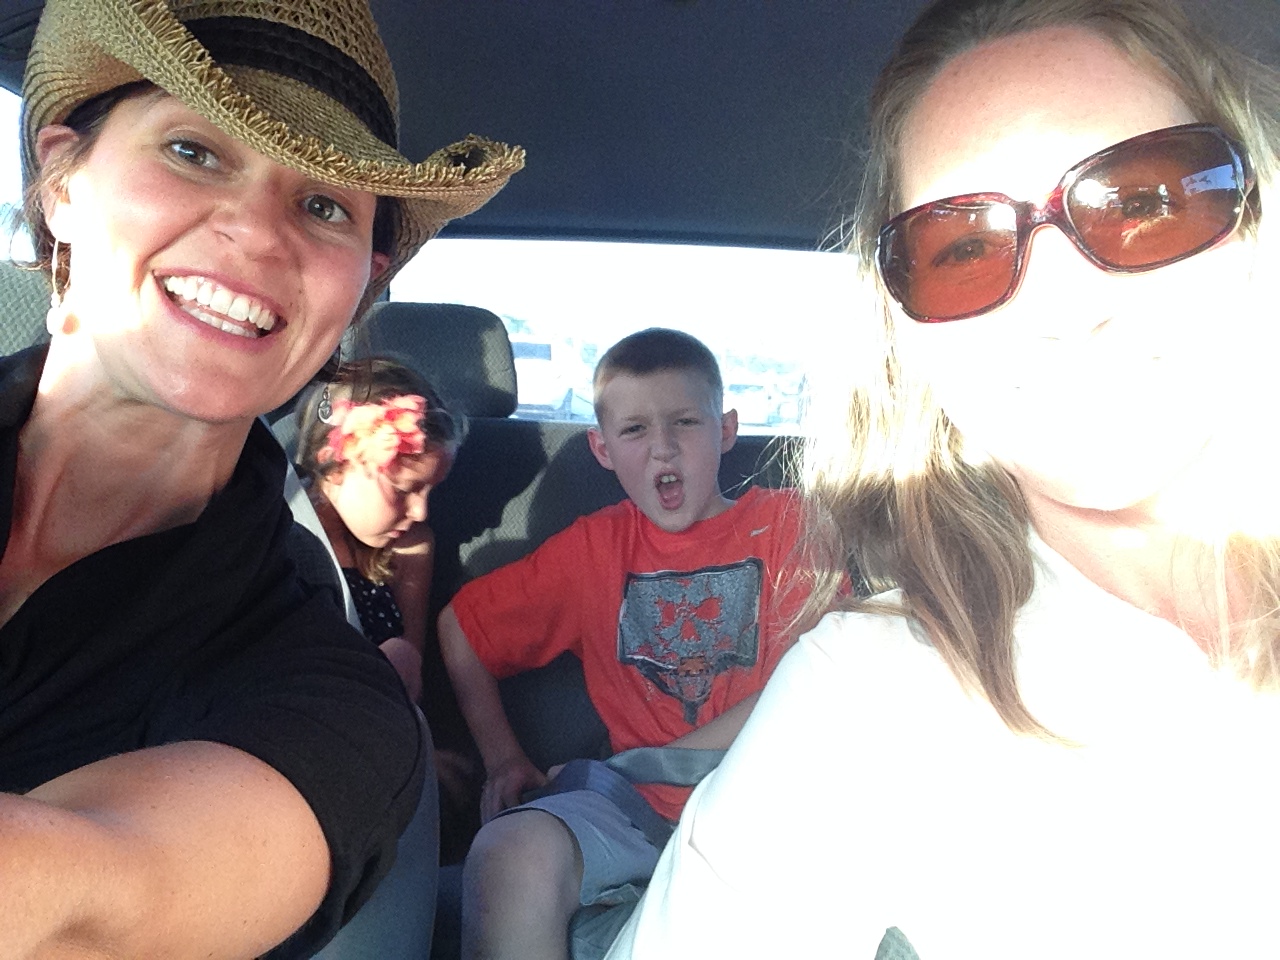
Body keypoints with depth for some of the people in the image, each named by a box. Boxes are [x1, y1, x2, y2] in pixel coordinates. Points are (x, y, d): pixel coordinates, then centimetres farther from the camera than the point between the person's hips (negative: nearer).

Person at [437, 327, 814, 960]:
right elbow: (459, 625, 19)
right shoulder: (595, 546, 9)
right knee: (510, 856, -30)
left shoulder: (786, 523, 4)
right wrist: (504, 759, 12)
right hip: (633, 810, 1)